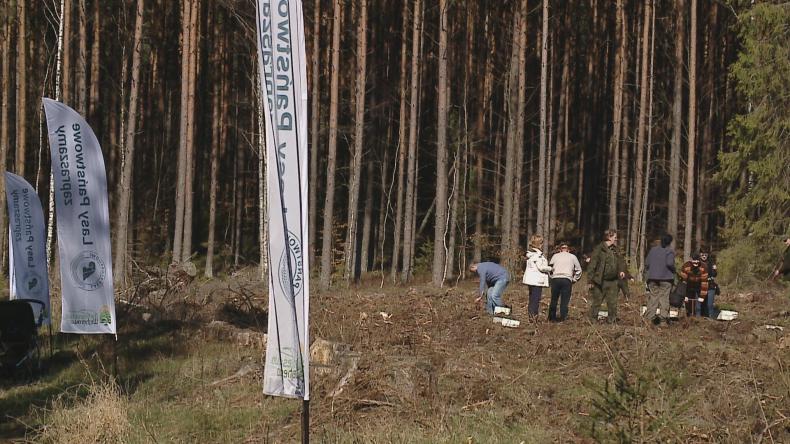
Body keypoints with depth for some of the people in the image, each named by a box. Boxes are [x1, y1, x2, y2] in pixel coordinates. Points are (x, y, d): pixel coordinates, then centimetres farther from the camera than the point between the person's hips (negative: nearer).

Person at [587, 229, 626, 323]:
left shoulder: (614, 250, 13)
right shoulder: (599, 249, -9)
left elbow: (620, 261, 24)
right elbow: (592, 265, -12)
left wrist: (621, 270, 2)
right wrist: (591, 280, -16)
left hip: (612, 281, 6)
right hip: (600, 281, -6)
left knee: (613, 303, 7)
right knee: (596, 302, -2)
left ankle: (612, 321, 15)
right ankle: (593, 320, 6)